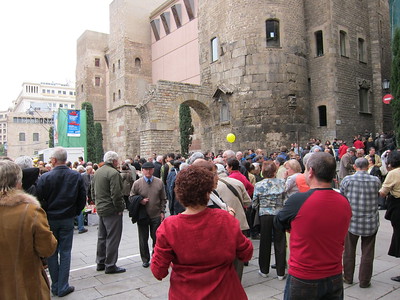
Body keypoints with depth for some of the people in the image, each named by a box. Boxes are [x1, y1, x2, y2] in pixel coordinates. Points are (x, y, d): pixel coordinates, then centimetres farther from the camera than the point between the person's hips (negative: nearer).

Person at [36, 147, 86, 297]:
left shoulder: (44, 178, -14)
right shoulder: (77, 176, -6)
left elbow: (39, 200, -10)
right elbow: (82, 199, -1)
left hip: (49, 220, -1)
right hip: (67, 220, 1)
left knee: (52, 253, 13)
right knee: (65, 252, 9)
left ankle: (55, 286, 23)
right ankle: (63, 287, 14)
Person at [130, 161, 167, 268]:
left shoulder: (159, 183, 0)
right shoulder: (137, 183, -4)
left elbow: (163, 199, 6)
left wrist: (162, 212, 1)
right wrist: (140, 201, -14)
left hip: (156, 216, 1)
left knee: (156, 238, 9)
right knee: (143, 239, 10)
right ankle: (145, 259, 26)